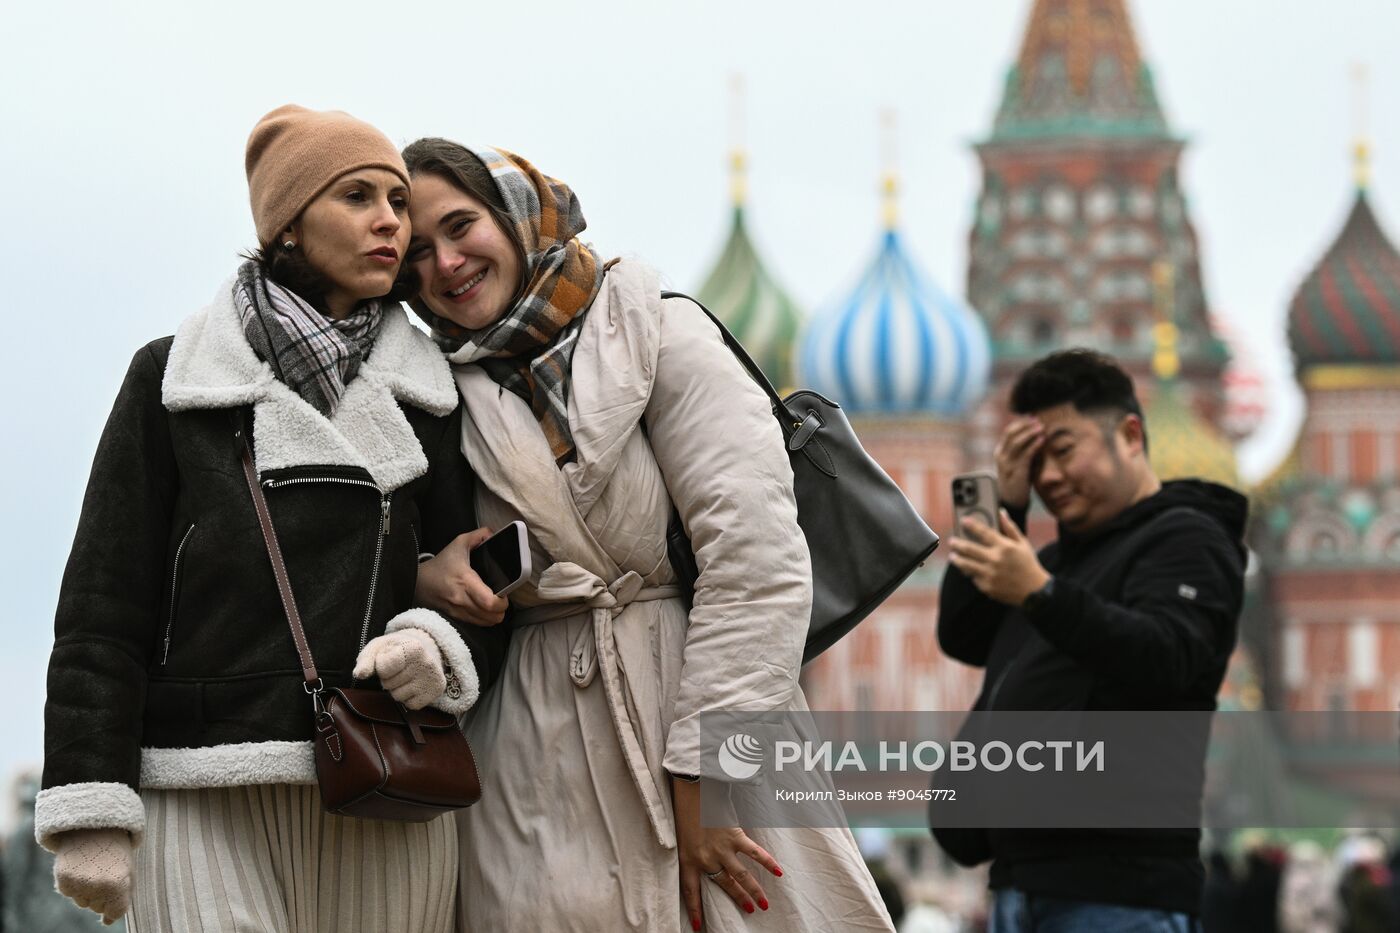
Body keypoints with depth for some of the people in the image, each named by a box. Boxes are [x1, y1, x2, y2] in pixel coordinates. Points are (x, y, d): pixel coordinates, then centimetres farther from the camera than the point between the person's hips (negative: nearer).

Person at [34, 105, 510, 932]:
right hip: (207, 798, -2)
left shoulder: (428, 396, 15)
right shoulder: (173, 378, 8)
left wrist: (439, 643, -10)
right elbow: (104, 607, 3)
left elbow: (483, 586, 15)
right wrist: (90, 810, -6)